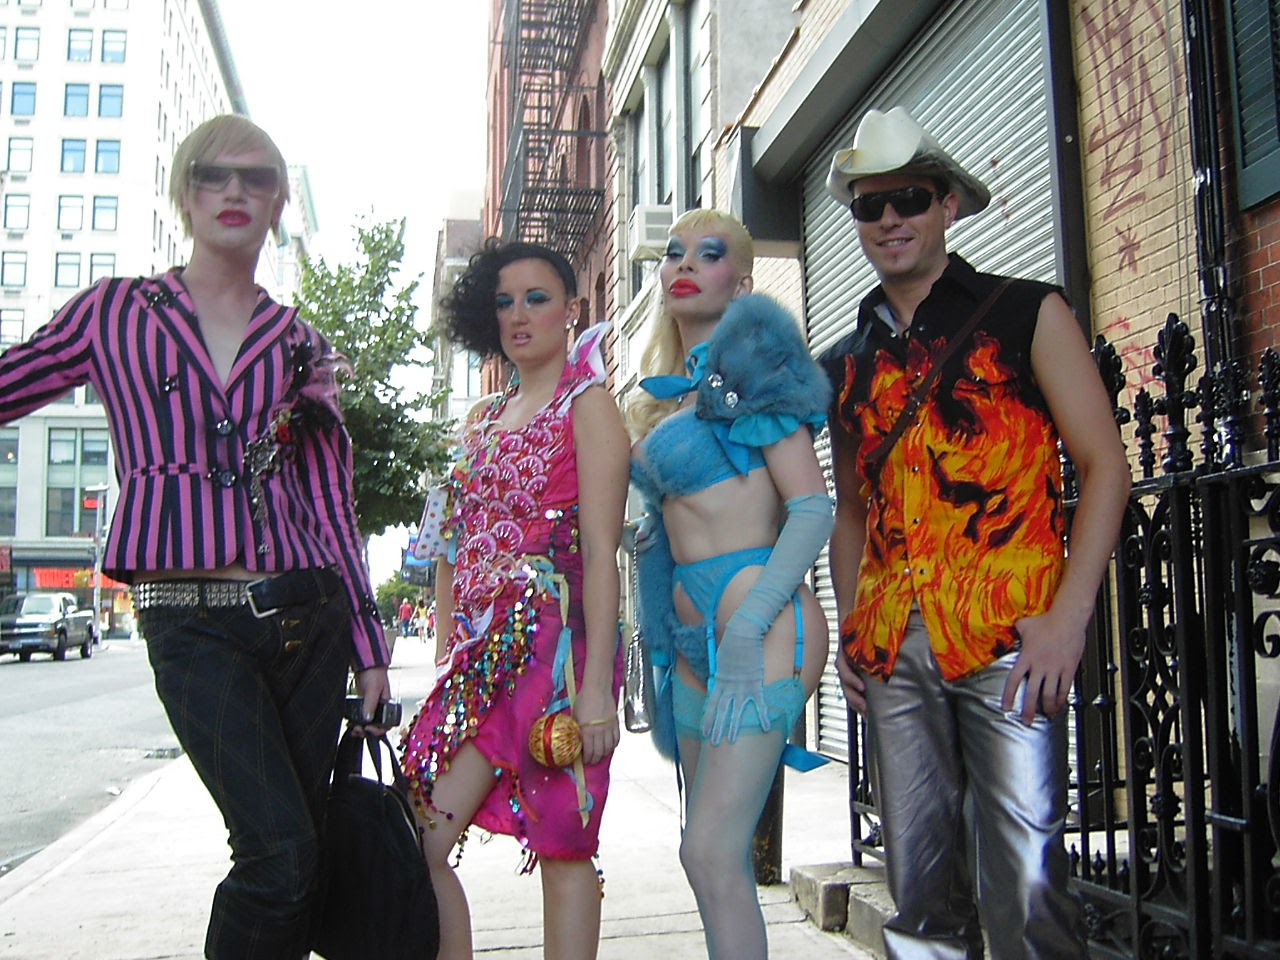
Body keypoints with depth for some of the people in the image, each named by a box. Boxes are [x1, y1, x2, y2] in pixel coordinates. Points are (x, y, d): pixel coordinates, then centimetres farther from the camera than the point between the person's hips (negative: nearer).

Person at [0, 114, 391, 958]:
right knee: (283, 855, -14)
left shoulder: (301, 345, 11)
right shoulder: (116, 310, 8)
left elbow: (334, 504, 10)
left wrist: (369, 644, 9)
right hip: (191, 624, -2)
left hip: (306, 613, 3)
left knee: (300, 864, 6)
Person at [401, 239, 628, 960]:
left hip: (553, 643, -7)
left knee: (563, 847, -1)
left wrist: (596, 685, -16)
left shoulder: (587, 403, -1)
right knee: (415, 845, 1)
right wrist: (447, 658, 14)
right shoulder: (483, 418, 20)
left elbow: (601, 552, -10)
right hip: (481, 650, 7)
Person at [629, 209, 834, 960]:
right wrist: (670, 632, 17)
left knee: (712, 852, -11)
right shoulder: (671, 389, 19)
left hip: (757, 622, -8)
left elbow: (813, 510, -11)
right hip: (693, 632, 8)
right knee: (718, 853, 12)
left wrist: (747, 628, -21)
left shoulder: (748, 362, -3)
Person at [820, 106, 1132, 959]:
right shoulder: (848, 363, 16)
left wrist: (1069, 615, -12)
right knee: (920, 886, 10)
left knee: (1024, 879, -5)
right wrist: (849, 629, 11)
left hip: (1007, 635, -4)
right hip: (893, 647, 5)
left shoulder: (1028, 314, 3)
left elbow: (1105, 466, -2)